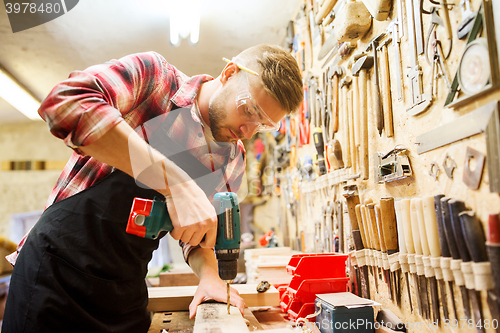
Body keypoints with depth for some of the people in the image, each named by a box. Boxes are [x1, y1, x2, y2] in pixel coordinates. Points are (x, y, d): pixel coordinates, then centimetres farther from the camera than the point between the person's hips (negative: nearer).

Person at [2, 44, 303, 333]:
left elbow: (202, 234, 10)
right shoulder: (152, 75, -13)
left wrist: (209, 274, -12)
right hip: (55, 271, -4)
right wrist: (174, 182, -36)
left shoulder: (234, 161, 3)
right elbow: (65, 101, -31)